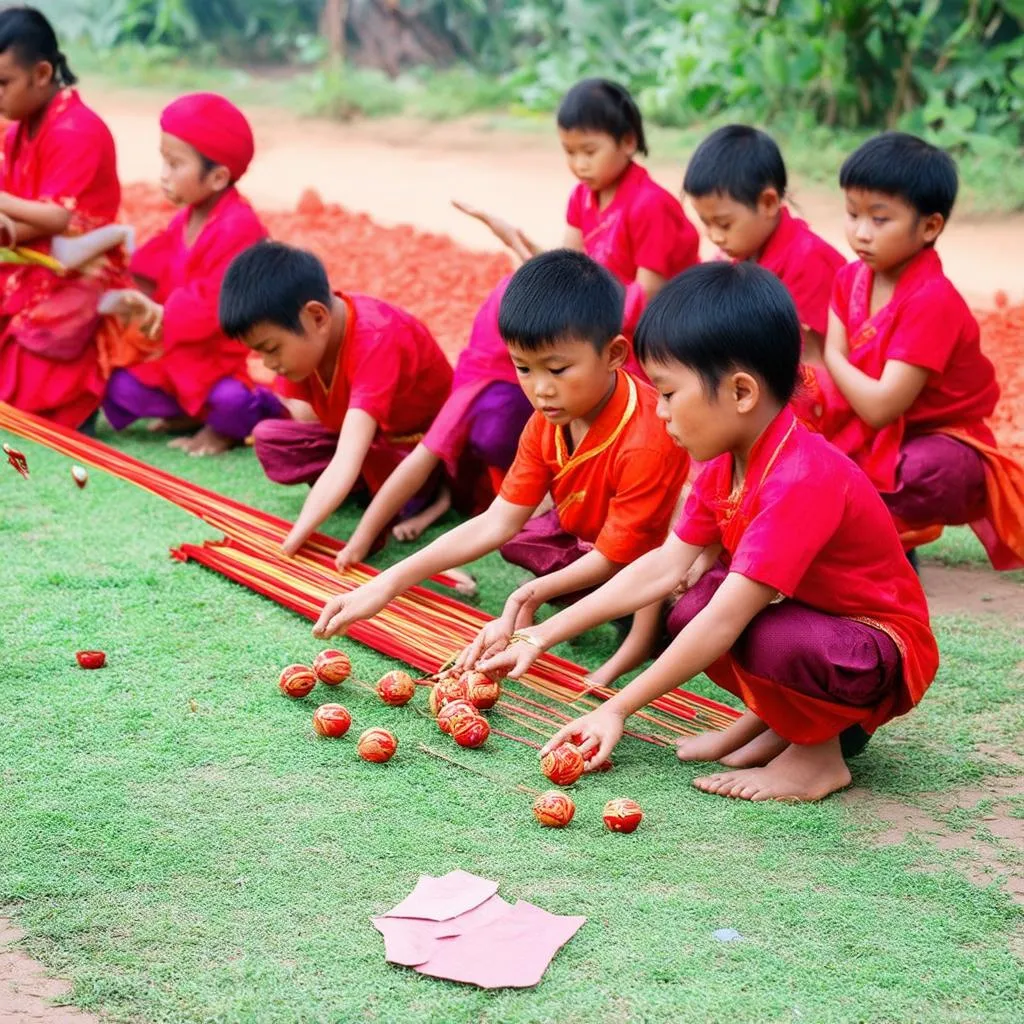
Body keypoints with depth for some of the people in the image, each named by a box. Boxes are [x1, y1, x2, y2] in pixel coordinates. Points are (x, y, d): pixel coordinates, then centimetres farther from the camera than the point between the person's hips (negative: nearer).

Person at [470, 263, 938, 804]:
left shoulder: (800, 482, -32)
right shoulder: (727, 464, -2)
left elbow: (724, 622, -34)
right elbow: (664, 566, -2)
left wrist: (618, 709, -30)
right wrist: (540, 637, -6)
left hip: (887, 652, -9)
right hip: (810, 615, 9)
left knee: (772, 642, -36)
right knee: (690, 609, -11)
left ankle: (820, 754, -7)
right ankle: (779, 718, 7)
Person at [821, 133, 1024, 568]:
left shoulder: (932, 301, -23)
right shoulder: (852, 279, 1)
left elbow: (880, 407, -26)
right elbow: (837, 380, -3)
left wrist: (831, 357, -11)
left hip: (936, 442, -7)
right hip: (868, 443, 8)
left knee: (926, 471, -40)